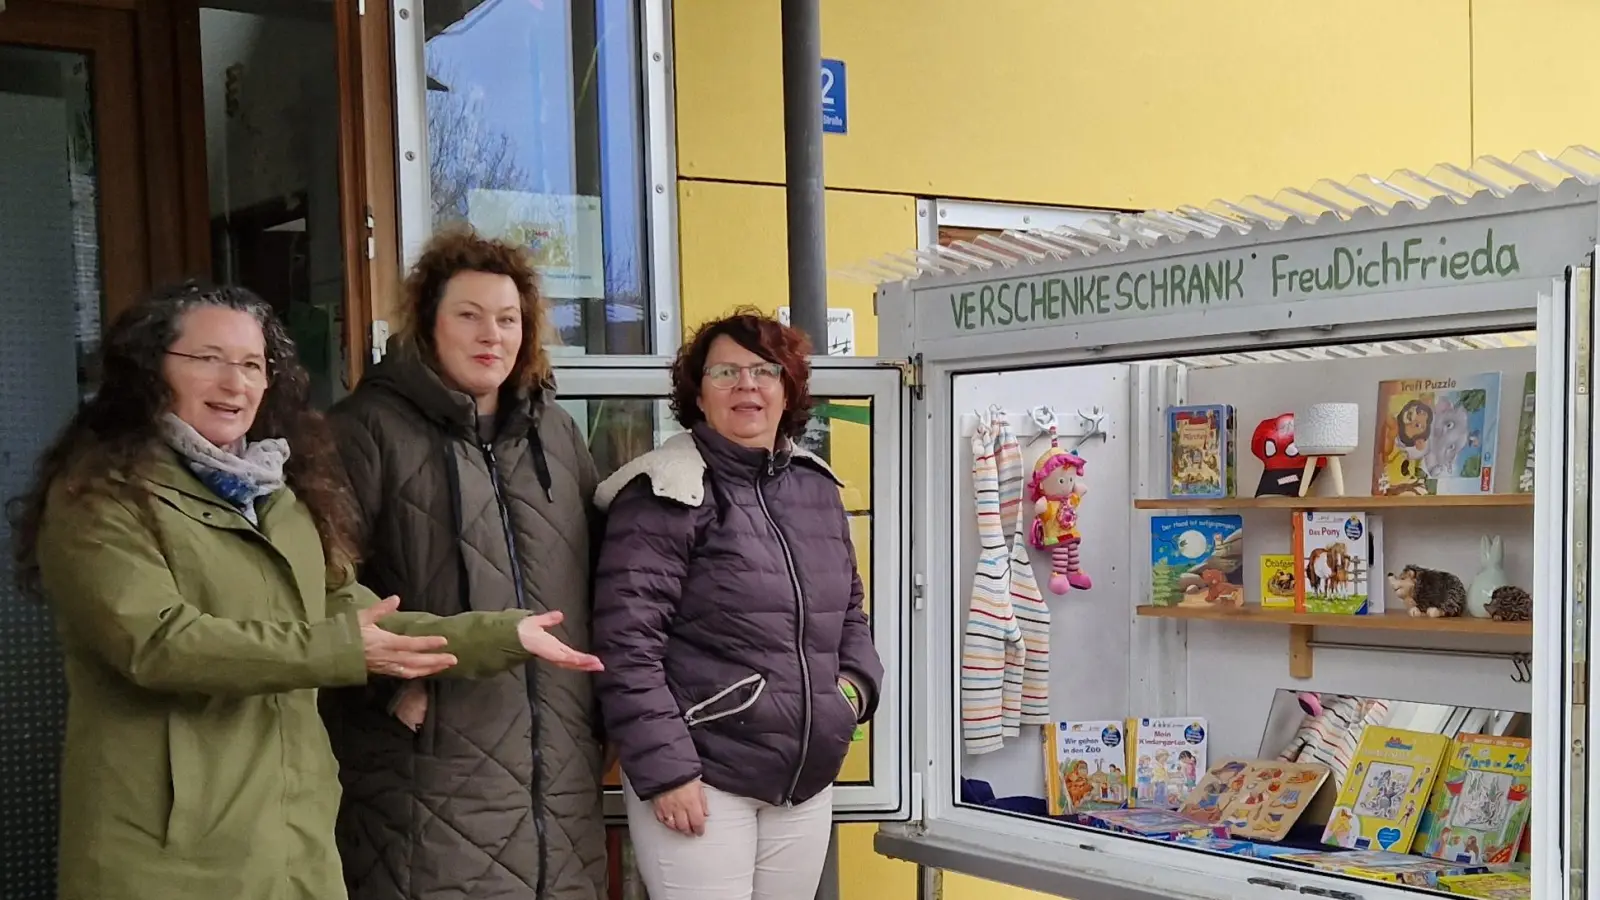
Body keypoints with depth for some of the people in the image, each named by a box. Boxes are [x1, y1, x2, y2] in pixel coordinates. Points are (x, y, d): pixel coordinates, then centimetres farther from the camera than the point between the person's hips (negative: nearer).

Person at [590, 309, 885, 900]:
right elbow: (627, 643, -15)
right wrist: (664, 769, -18)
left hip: (807, 783, 7)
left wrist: (856, 681, 6)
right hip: (701, 779, -6)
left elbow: (847, 608, 24)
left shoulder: (816, 486, 12)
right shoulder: (669, 495, -10)